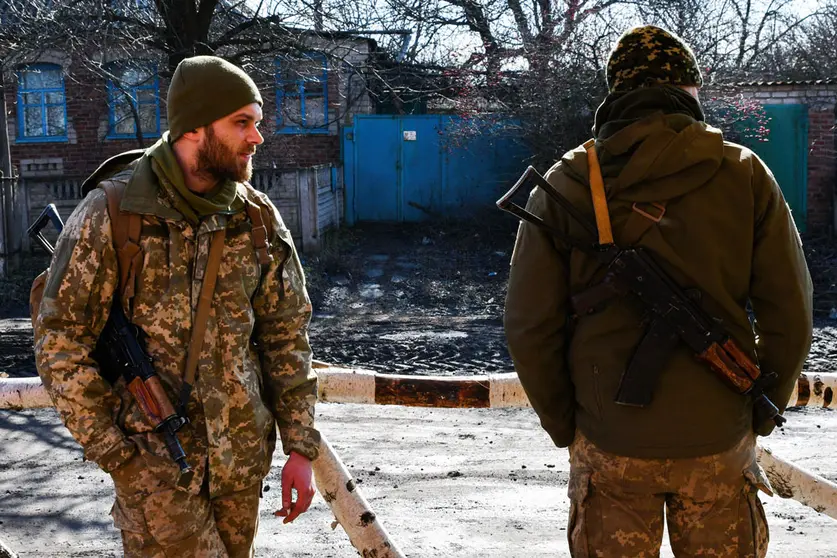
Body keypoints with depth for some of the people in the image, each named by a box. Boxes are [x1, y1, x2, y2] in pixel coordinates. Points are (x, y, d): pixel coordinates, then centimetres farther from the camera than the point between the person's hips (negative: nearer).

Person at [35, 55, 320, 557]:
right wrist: (113, 454, -9)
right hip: (153, 457, -4)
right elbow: (60, 340, -6)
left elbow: (287, 338, 6)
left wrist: (300, 449, 3)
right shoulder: (110, 215, -10)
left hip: (243, 457, 4)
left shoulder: (259, 220, 1)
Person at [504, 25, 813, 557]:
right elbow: (790, 315, -3)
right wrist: (762, 412, 10)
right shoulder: (745, 174, -3)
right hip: (720, 440, 0)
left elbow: (530, 326, -5)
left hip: (609, 443, 0)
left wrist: (562, 423, 8)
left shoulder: (565, 184, -4)